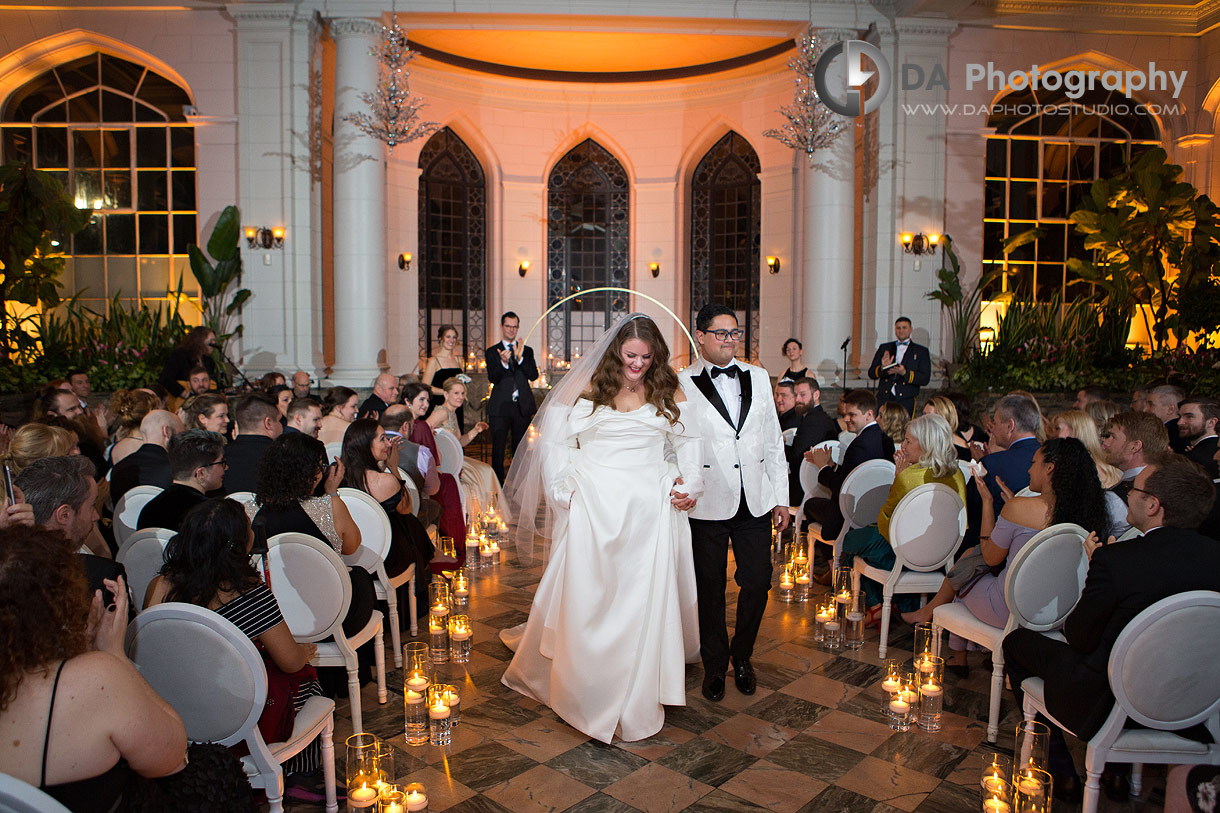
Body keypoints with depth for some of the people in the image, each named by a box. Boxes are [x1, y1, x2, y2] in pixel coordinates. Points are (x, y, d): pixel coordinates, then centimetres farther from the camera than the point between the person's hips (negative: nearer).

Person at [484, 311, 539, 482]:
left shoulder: (527, 350, 10)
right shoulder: (492, 352, 5)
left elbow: (534, 376, -3)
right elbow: (492, 378, -8)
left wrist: (520, 358, -16)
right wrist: (503, 363, -27)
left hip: (522, 406, 2)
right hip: (500, 408, -2)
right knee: (498, 448, -2)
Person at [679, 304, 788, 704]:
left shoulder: (758, 377, 10)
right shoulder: (682, 384, -3)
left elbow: (773, 441, 11)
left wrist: (780, 497, 8)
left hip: (756, 502, 3)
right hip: (707, 505, -3)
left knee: (758, 581, 6)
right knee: (710, 587, 9)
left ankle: (742, 656, 32)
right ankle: (714, 665, 30)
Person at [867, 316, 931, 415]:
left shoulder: (921, 351, 12)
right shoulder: (884, 348, 17)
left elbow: (925, 379, 2)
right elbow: (871, 373, 13)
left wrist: (904, 373, -13)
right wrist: (882, 368, -9)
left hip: (906, 400, -1)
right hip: (884, 398, 2)